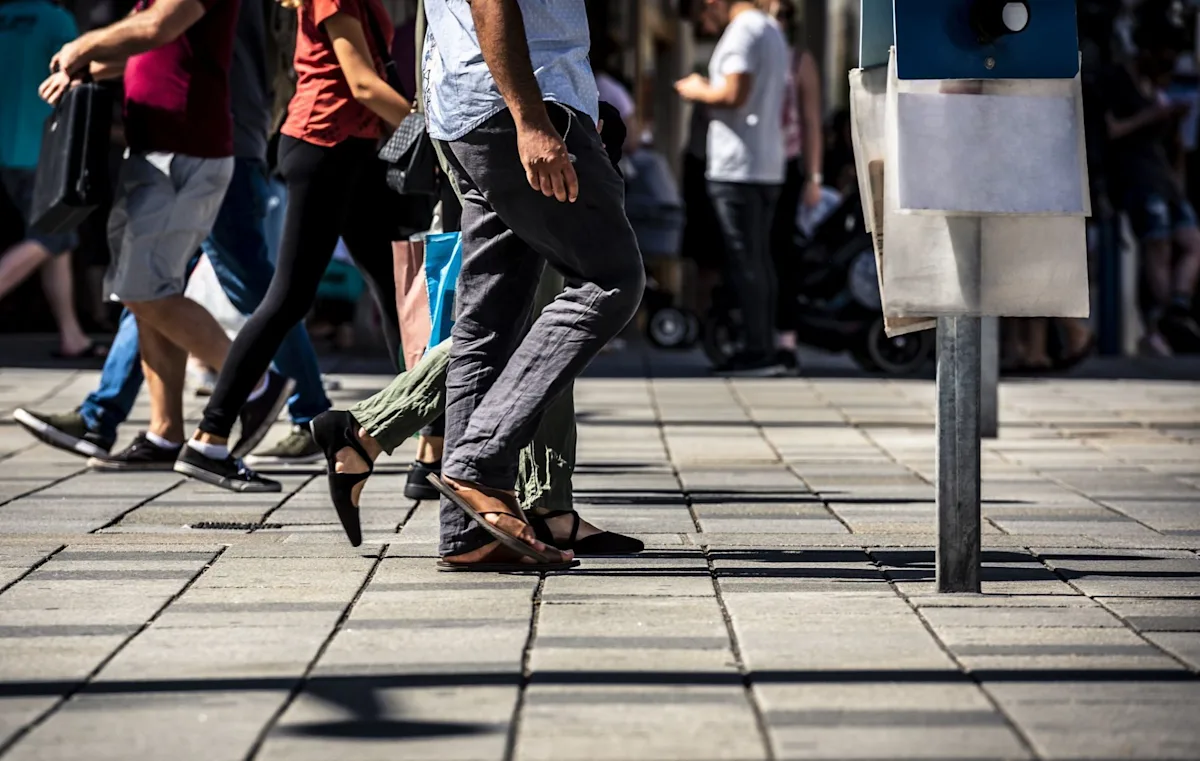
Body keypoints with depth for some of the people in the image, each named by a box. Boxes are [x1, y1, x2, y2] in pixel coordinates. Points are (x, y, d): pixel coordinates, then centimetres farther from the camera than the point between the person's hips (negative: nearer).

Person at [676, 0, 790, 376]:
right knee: (760, 261, 11)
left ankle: (757, 350, -9)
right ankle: (766, 348, 12)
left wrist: (699, 92, -5)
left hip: (737, 168, -10)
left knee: (745, 260, -8)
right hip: (769, 166, 10)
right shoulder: (773, 31, 21)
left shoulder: (742, 31, -10)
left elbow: (734, 93, -22)